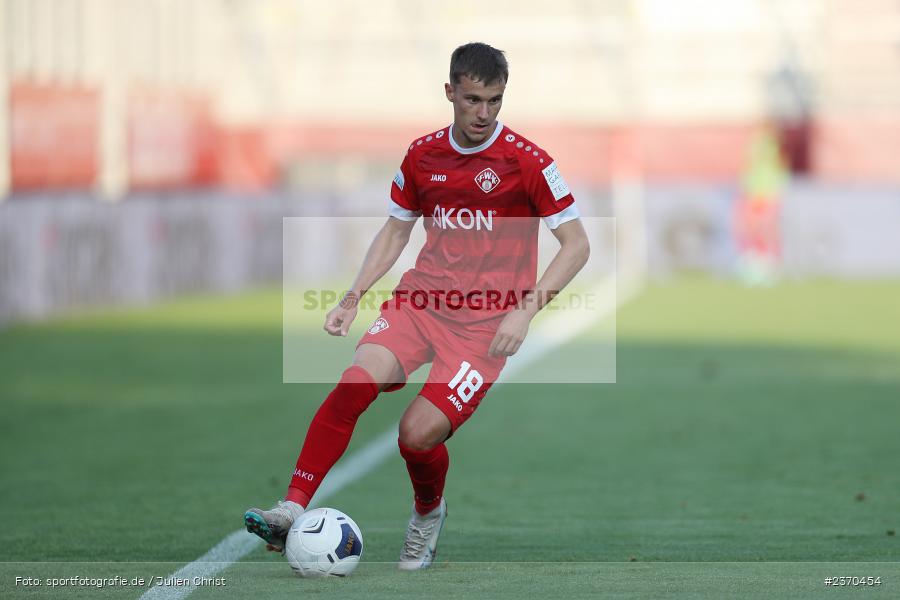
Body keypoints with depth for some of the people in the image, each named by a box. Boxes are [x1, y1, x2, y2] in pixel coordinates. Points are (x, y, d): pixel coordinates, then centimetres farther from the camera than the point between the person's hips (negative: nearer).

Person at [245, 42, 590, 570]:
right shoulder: (423, 155, 7)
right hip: (420, 302, 4)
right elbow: (395, 231, 21)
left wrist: (525, 312, -15)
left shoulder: (527, 161, -7)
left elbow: (577, 245, -5)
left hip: (486, 322, -4)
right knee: (356, 382, -24)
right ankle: (293, 509, -26)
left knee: (418, 435, -17)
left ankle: (429, 515, 17)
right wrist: (354, 298, 9)